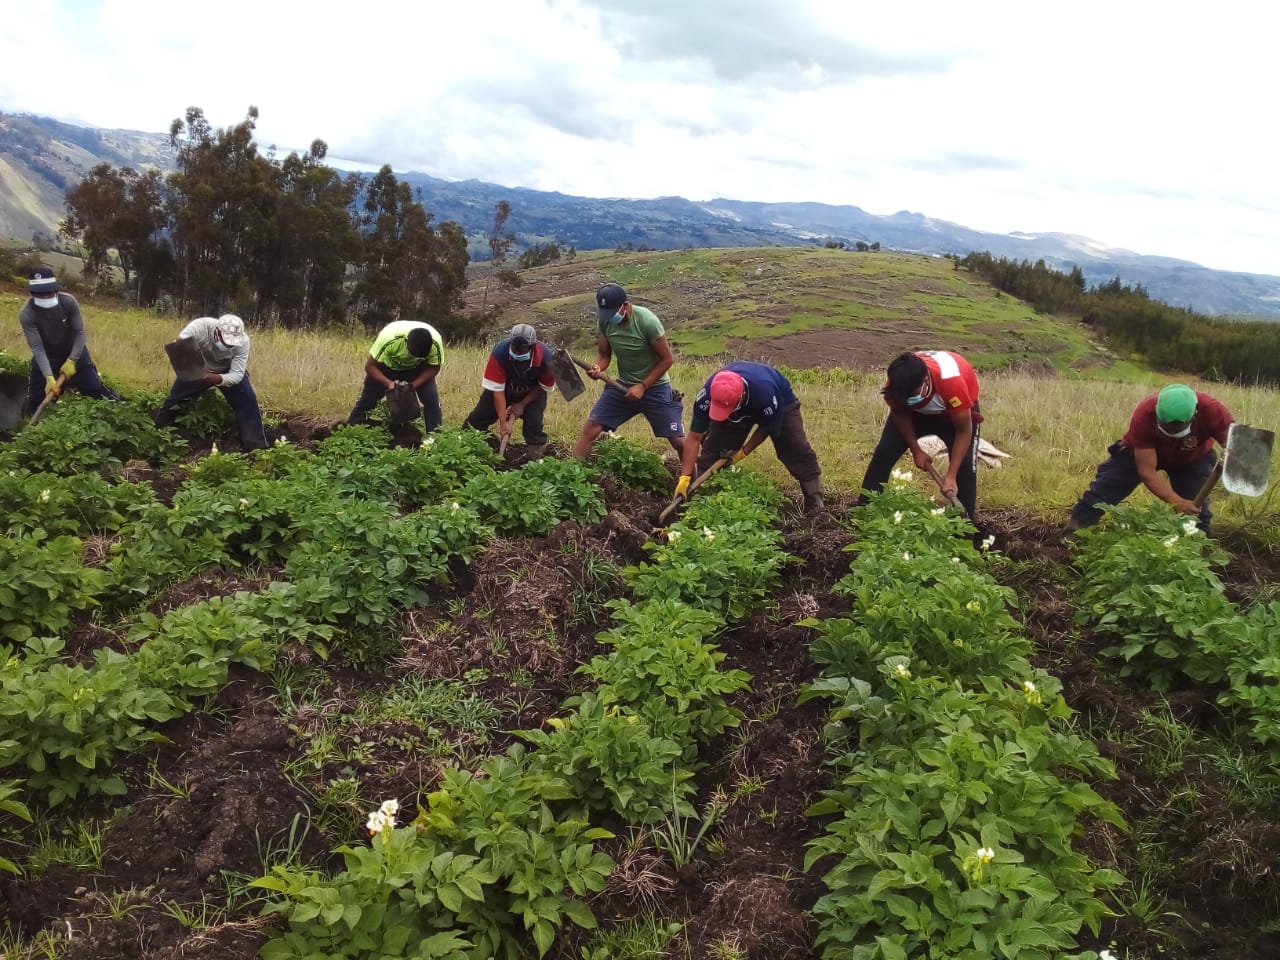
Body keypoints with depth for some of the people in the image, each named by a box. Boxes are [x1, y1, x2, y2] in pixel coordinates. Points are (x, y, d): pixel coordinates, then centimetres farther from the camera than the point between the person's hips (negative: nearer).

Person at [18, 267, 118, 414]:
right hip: (46, 357, -1)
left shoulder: (69, 302, -25)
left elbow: (80, 332, -17)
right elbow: (37, 348, -30)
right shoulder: (26, 315, -29)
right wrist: (49, 377, -41)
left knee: (94, 388, 2)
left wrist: (72, 360, -26)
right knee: (36, 399, 1)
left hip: (74, 352, 1)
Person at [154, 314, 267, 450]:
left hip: (228, 372, 0)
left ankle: (257, 448, -7)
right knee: (174, 399, 4)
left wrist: (217, 379, -53)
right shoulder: (200, 326, -39)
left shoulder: (242, 341, -35)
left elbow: (237, 375, -33)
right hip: (197, 370, 1)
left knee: (247, 401, -17)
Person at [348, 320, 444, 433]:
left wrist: (413, 385, -31)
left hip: (416, 368, 1)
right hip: (387, 365, -1)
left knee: (431, 397, -17)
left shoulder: (435, 343, -36)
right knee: (368, 397, -2)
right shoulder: (389, 338, -40)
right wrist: (388, 383, -42)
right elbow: (370, 366, -28)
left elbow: (434, 368, -18)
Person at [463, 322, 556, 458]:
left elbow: (544, 387, -15)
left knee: (534, 425, -16)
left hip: (532, 392, 0)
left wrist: (522, 404, -18)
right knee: (479, 417, 2)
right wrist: (503, 422, -32)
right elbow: (497, 389, -31)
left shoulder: (545, 357, -36)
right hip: (504, 387, 1)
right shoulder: (499, 352, -38)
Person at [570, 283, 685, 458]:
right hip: (622, 386, 4)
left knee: (679, 441, -4)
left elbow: (667, 359, -16)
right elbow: (604, 354, 0)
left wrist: (642, 386, -20)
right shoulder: (604, 320, -11)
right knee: (589, 429, -4)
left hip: (654, 387, -4)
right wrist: (597, 368, -24)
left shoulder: (647, 321, -25)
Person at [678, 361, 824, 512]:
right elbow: (694, 438, -31)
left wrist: (743, 451, -21)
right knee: (712, 450, -12)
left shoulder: (766, 394, -46)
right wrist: (685, 476, -36)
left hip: (781, 402, -2)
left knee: (799, 452, -14)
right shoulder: (707, 395, -39)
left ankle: (815, 506, -4)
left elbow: (767, 427, -23)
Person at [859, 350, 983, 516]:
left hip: (957, 411, -2)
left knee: (964, 464, -16)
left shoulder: (952, 382, -45)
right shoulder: (895, 385, -35)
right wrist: (916, 450, -14)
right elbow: (899, 413, -12)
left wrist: (951, 476, -36)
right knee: (884, 452, -10)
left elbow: (963, 431, -35)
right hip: (915, 411, 3)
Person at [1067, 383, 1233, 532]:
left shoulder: (1210, 411, -40)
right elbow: (1147, 471, -37)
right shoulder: (1144, 415, -42)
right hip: (1140, 452, -1)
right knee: (1100, 494, -7)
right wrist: (1177, 502, -47)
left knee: (1196, 507, -8)